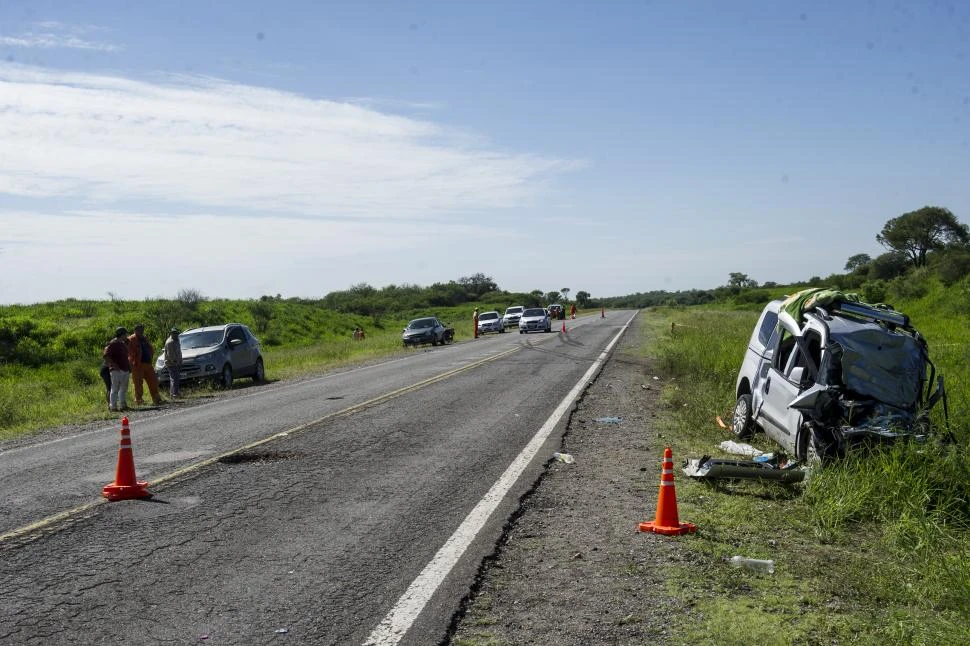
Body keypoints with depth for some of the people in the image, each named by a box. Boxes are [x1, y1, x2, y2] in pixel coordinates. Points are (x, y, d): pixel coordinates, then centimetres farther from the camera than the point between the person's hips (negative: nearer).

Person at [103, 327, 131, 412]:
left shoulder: (124, 344, 18)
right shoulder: (113, 344, -9)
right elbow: (106, 356, -16)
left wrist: (129, 366, 17)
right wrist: (114, 365, -21)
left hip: (125, 369, 9)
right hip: (117, 370, -9)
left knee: (124, 389, 11)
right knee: (115, 388, -6)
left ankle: (122, 405, 18)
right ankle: (113, 406, -4)